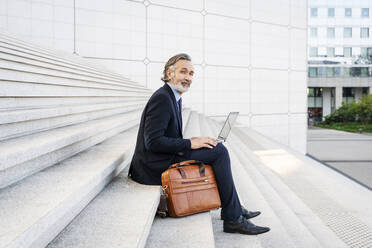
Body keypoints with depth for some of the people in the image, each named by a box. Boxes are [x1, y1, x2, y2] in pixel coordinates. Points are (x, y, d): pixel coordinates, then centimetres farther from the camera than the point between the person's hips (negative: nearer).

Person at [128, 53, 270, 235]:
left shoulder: (174, 97, 15)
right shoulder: (161, 98, -17)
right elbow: (152, 142, -23)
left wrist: (192, 142, 3)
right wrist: (190, 143, -18)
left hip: (164, 160, 11)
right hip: (156, 166, -11)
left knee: (217, 150, 18)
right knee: (219, 150, -14)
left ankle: (234, 208, 23)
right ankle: (233, 218, -8)